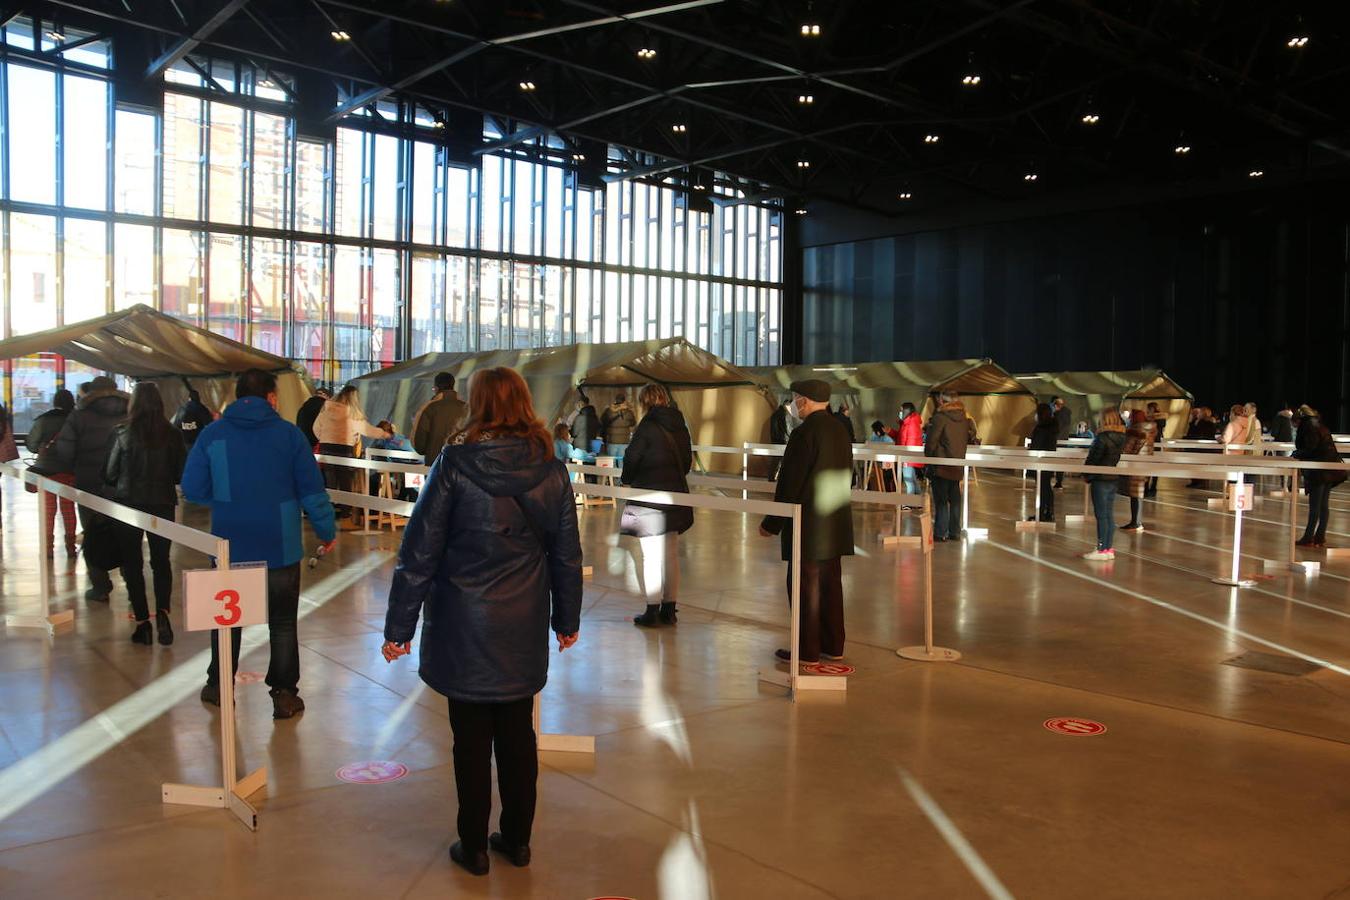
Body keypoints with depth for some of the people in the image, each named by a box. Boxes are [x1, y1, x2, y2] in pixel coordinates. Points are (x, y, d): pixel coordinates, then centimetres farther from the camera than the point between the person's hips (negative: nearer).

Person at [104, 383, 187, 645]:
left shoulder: (123, 434, -9)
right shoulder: (173, 434, -6)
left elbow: (110, 473, -3)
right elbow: (181, 474, 0)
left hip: (127, 504, -1)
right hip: (162, 504, 1)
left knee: (132, 564, 9)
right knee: (161, 561, 14)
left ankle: (142, 622, 6)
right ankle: (162, 611, -8)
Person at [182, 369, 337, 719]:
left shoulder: (212, 434, -3)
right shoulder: (288, 433, -7)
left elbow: (192, 489, -5)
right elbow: (312, 490, -7)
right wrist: (327, 530, 4)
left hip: (230, 545, 2)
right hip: (281, 546, -1)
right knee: (283, 622, 10)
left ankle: (218, 686, 29)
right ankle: (284, 694, 11)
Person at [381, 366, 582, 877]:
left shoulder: (455, 465, -12)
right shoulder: (550, 471, -2)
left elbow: (419, 552, -11)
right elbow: (566, 555, 5)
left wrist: (399, 627, -4)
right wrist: (567, 619, 17)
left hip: (464, 628, -3)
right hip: (524, 630, 3)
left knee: (472, 739, 10)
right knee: (518, 734, 16)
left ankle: (473, 846, 22)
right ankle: (516, 839, 28)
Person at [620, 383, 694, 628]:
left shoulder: (647, 428, -14)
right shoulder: (680, 427, 6)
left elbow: (631, 461, -8)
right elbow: (687, 463, 12)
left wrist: (627, 479, 12)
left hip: (649, 499, -6)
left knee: (651, 557, 1)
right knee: (671, 555, 12)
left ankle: (653, 611, 5)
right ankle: (669, 609, 19)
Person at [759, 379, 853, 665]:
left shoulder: (804, 432, -18)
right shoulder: (841, 430, 8)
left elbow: (789, 482, -17)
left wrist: (772, 523, -10)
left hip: (808, 523, -8)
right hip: (836, 523, 8)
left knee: (804, 585, 1)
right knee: (830, 583, 15)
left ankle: (807, 650, 7)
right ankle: (833, 646, 23)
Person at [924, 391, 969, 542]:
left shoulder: (939, 417, -13)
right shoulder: (964, 419, 8)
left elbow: (931, 441, -13)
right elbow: (967, 439, 16)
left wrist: (928, 456, 1)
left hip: (941, 466, -6)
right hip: (957, 466, 6)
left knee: (940, 501, -2)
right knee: (955, 500, 12)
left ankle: (940, 533, -2)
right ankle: (955, 532, 16)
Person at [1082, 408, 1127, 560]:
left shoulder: (1102, 438, -16)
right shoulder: (1122, 438, 6)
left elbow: (1093, 458, -12)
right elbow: (1121, 458, 12)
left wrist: (1086, 475, 1)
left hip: (1101, 479, -7)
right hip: (1114, 479, 7)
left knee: (1101, 515, -3)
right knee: (1109, 515, 11)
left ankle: (1102, 550, -1)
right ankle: (1108, 549, 16)